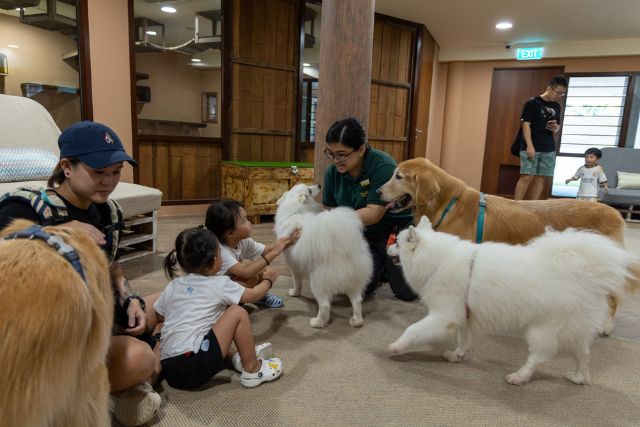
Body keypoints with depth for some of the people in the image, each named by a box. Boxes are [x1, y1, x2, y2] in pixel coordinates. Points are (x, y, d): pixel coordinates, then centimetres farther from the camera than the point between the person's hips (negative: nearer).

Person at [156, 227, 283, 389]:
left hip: (167, 367, 7)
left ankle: (238, 357, 18)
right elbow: (253, 295, 10)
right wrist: (267, 280, 29)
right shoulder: (220, 284, -3)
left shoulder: (173, 286, 10)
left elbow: (159, 316, 22)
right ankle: (252, 369, 7)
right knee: (238, 313, -3)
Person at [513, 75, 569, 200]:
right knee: (527, 177, -11)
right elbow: (525, 124, -11)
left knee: (541, 178, 5)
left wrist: (556, 128, -1)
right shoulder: (532, 103, -6)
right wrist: (529, 146, -18)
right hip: (531, 147, -6)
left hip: (549, 148, 6)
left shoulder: (556, 106, 14)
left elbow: (558, 125, 25)